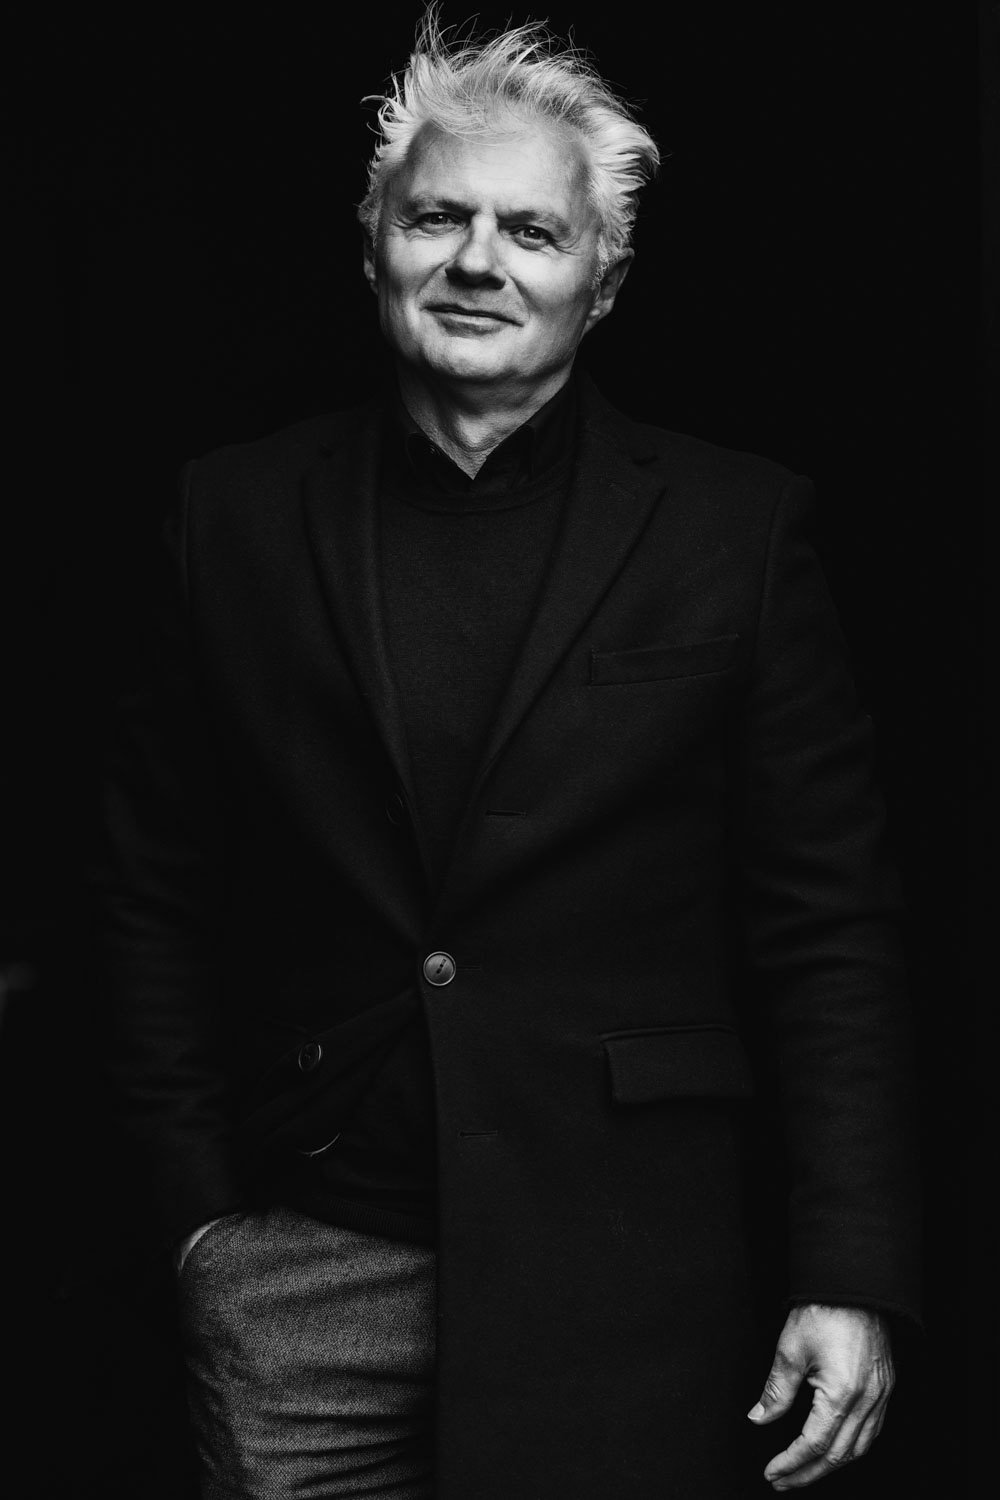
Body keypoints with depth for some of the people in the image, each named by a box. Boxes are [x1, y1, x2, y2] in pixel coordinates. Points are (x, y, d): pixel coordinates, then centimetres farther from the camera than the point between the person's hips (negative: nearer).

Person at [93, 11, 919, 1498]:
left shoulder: (735, 527, 0)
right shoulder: (238, 516, 4)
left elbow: (829, 927, -1)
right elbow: (153, 889, 8)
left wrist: (849, 1275, -6)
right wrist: (196, 1203, 3)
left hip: (623, 1278, -1)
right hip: (300, 1261, 1)